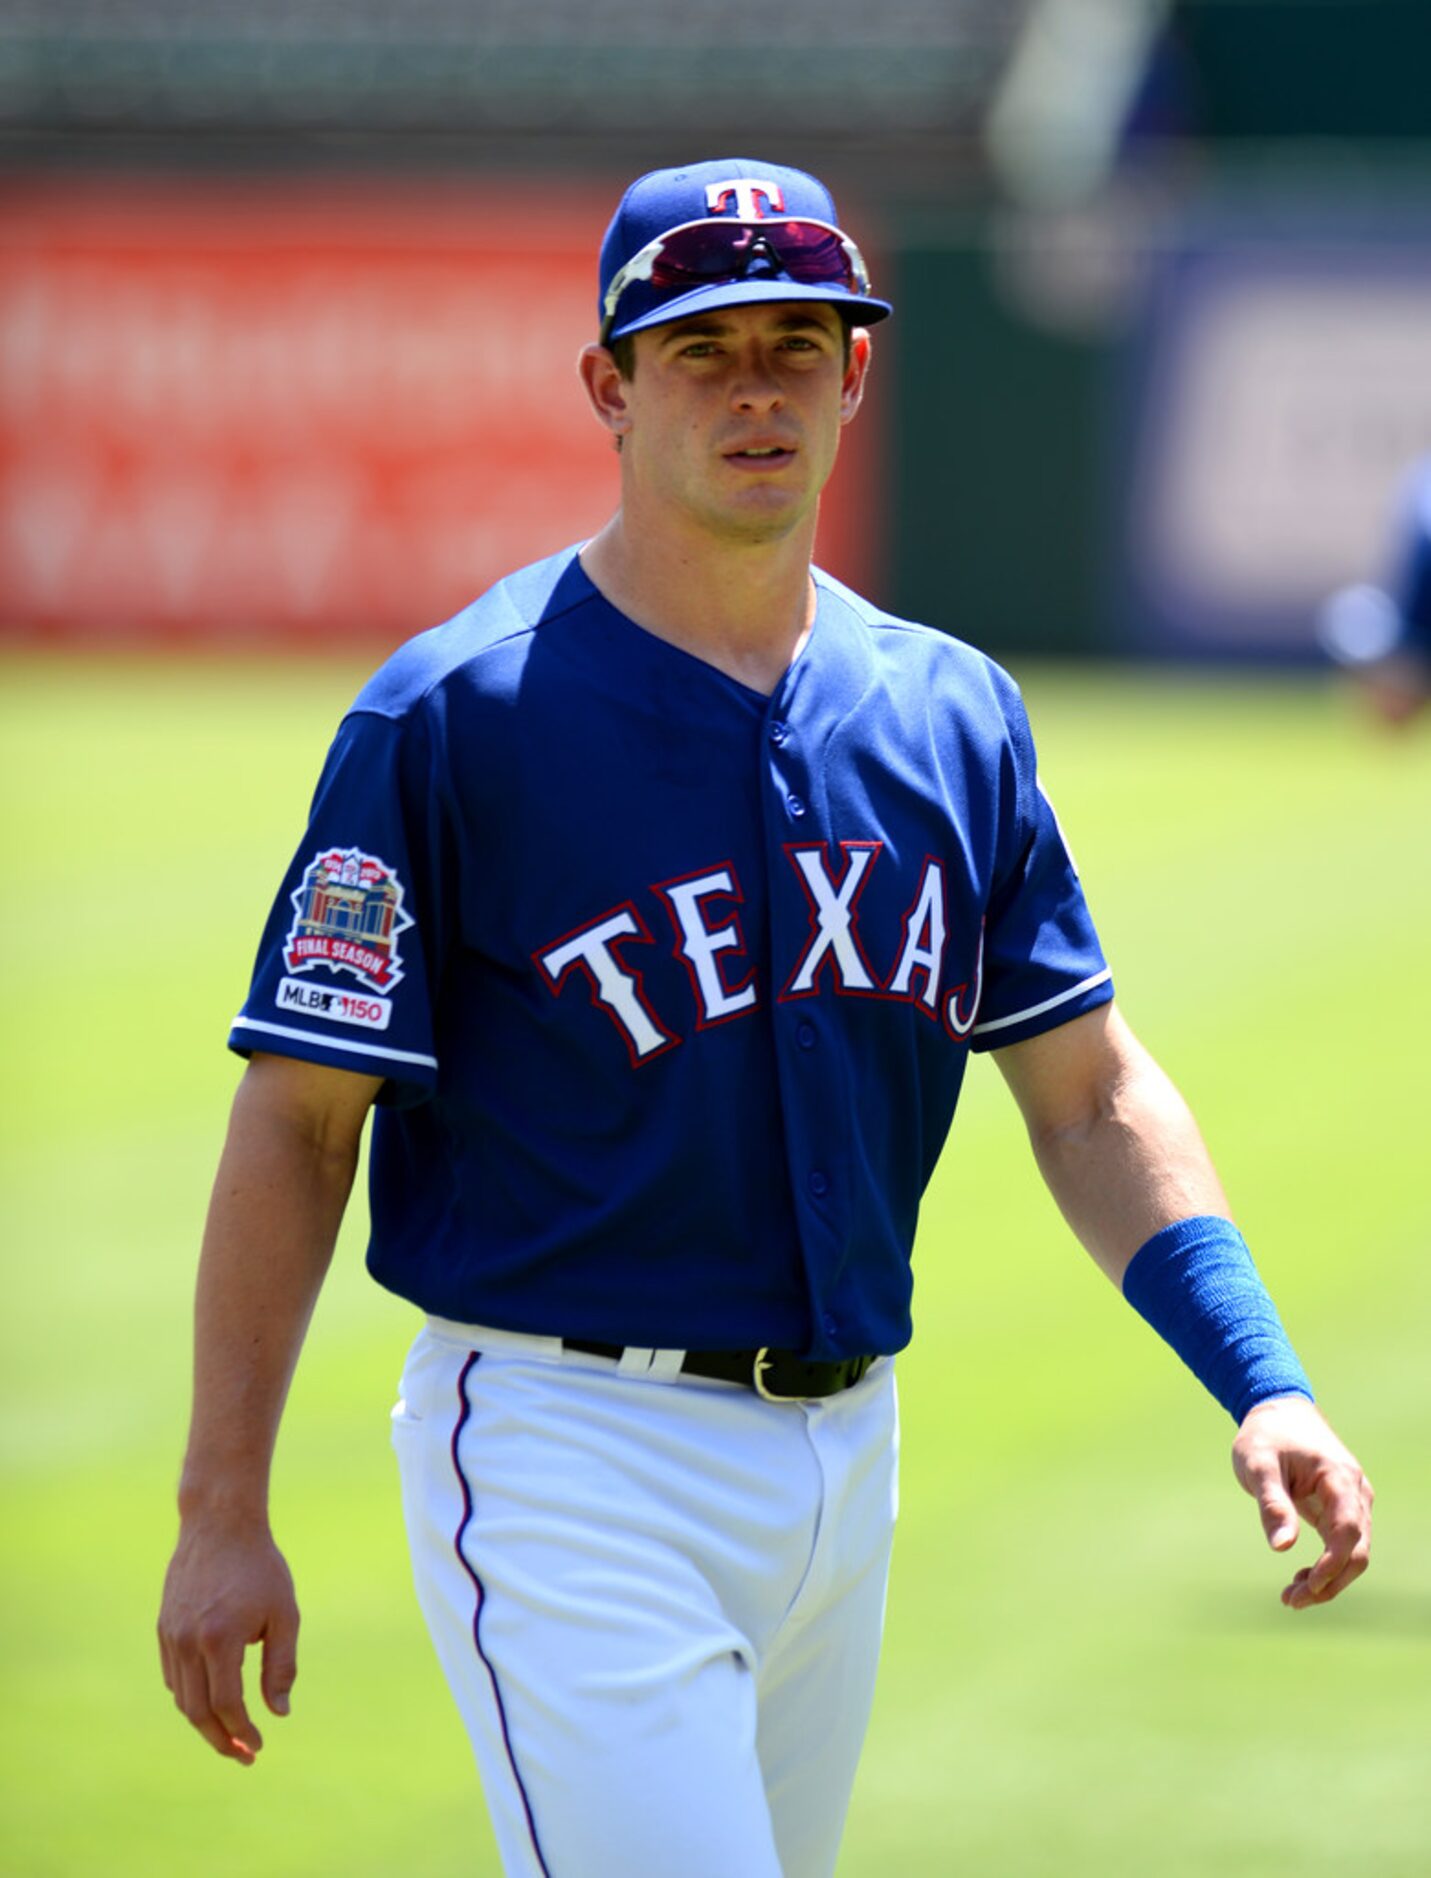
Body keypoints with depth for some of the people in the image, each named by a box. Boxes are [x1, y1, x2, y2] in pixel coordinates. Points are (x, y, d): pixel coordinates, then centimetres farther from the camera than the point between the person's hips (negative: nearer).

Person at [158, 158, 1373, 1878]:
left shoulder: (951, 716, 9)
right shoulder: (451, 716, -8)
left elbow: (1089, 1094, 11)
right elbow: (296, 1121, -7)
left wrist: (1260, 1383, -3)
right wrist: (223, 1510, -12)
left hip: (842, 1462, 6)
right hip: (567, 1460, -6)